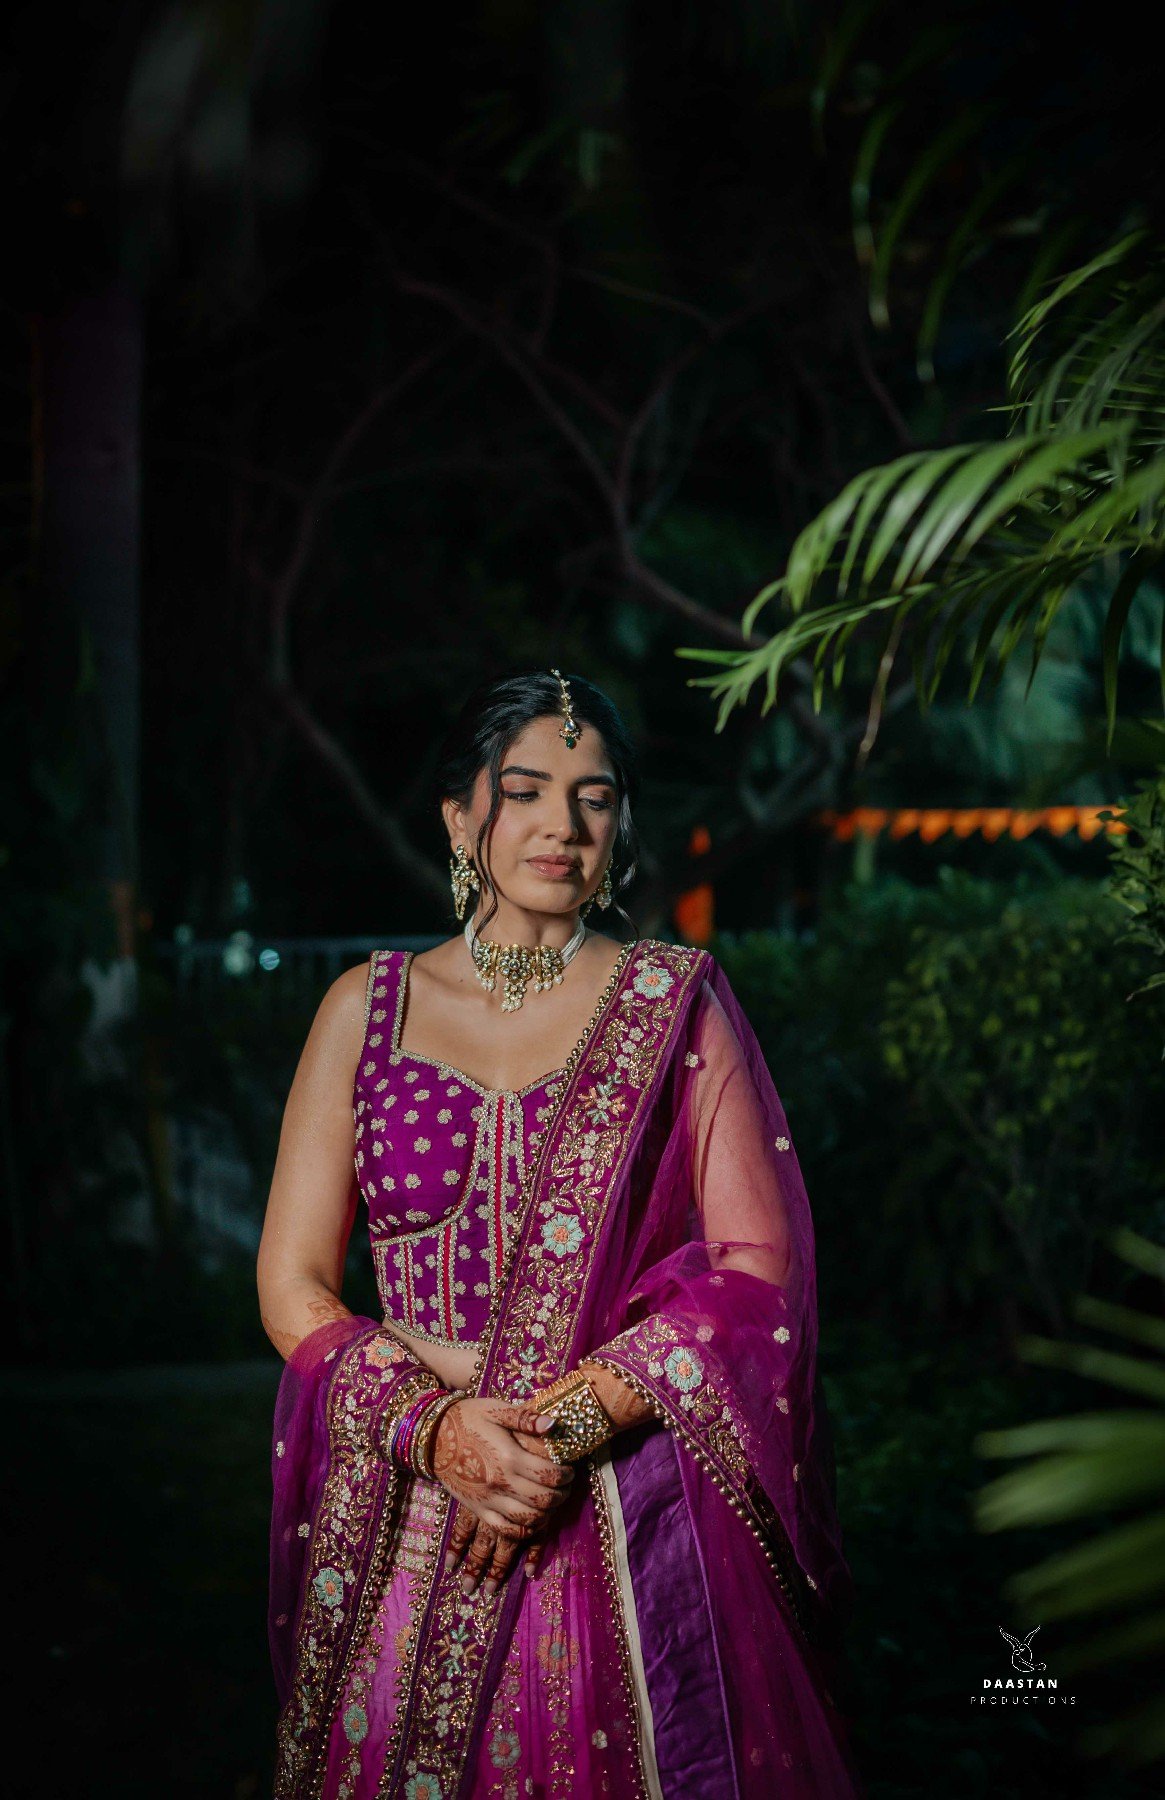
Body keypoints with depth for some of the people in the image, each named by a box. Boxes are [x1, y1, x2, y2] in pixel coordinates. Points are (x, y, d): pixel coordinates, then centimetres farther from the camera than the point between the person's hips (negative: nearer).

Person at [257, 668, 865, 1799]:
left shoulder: (676, 1006, 2)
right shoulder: (367, 1007, 6)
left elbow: (758, 1272, -4)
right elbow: (293, 1284, 4)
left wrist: (567, 1428, -15)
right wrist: (437, 1424, -13)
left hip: (632, 1517, -1)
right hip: (404, 1519, 2)